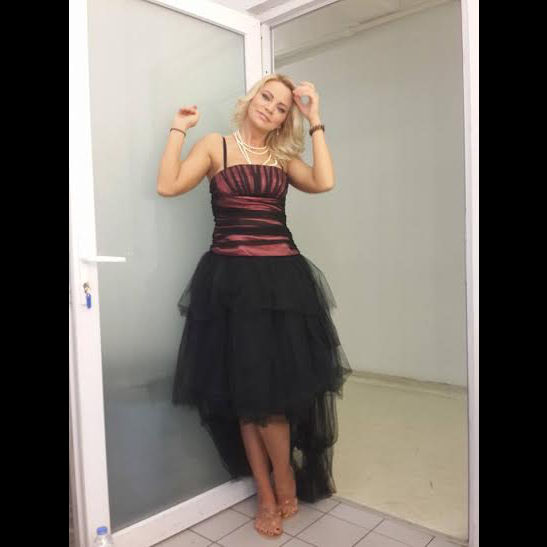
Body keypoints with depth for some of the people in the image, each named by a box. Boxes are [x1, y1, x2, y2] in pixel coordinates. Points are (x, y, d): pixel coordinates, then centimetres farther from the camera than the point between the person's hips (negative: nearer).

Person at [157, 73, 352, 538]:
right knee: (244, 396, 5)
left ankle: (282, 484, 27)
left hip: (283, 277, 1)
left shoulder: (285, 157, 14)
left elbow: (324, 183, -5)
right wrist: (179, 128, 2)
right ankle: (268, 496, 23)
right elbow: (168, 186, -3)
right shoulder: (215, 145, 10)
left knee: (273, 391, -1)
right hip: (231, 279, -1)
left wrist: (315, 122, 2)